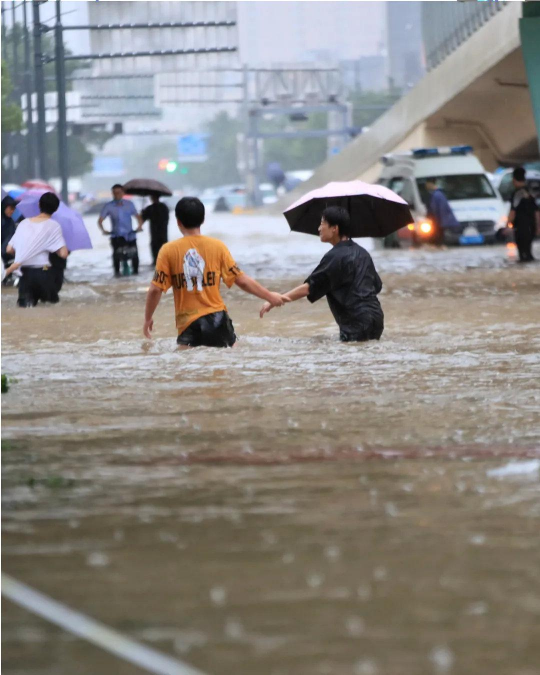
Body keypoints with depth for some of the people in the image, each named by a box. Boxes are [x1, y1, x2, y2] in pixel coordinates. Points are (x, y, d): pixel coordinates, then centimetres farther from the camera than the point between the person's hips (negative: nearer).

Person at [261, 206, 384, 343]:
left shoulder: (335, 257, -11)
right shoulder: (362, 253, 14)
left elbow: (308, 288, -13)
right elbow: (377, 285, 21)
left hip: (357, 324, -8)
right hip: (376, 318, 8)